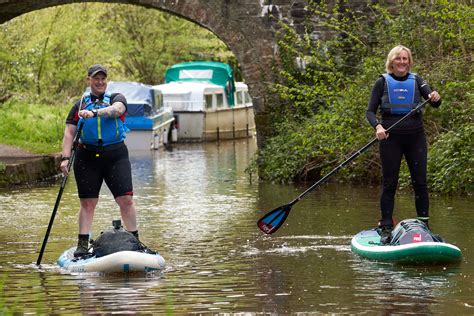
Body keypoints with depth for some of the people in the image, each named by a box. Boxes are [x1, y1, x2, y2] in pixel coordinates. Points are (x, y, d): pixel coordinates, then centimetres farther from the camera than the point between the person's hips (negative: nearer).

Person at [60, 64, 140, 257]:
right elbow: (69, 132, 6)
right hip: (87, 157, 1)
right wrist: (65, 157, -8)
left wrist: (94, 113, -33)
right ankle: (82, 245, 5)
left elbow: (116, 109, -16)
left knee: (126, 199, -7)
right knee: (87, 202, 1)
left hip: (116, 155, -1)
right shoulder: (80, 105, 13)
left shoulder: (116, 98, 9)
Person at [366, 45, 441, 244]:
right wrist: (377, 126, -20)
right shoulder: (383, 82, 2)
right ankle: (386, 229, 3)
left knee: (420, 183, 0)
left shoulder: (416, 81, 7)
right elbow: (370, 111, 0)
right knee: (389, 184, -1)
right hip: (390, 137, -2)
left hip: (415, 138, 2)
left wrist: (435, 98, -29)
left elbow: (434, 103, -5)